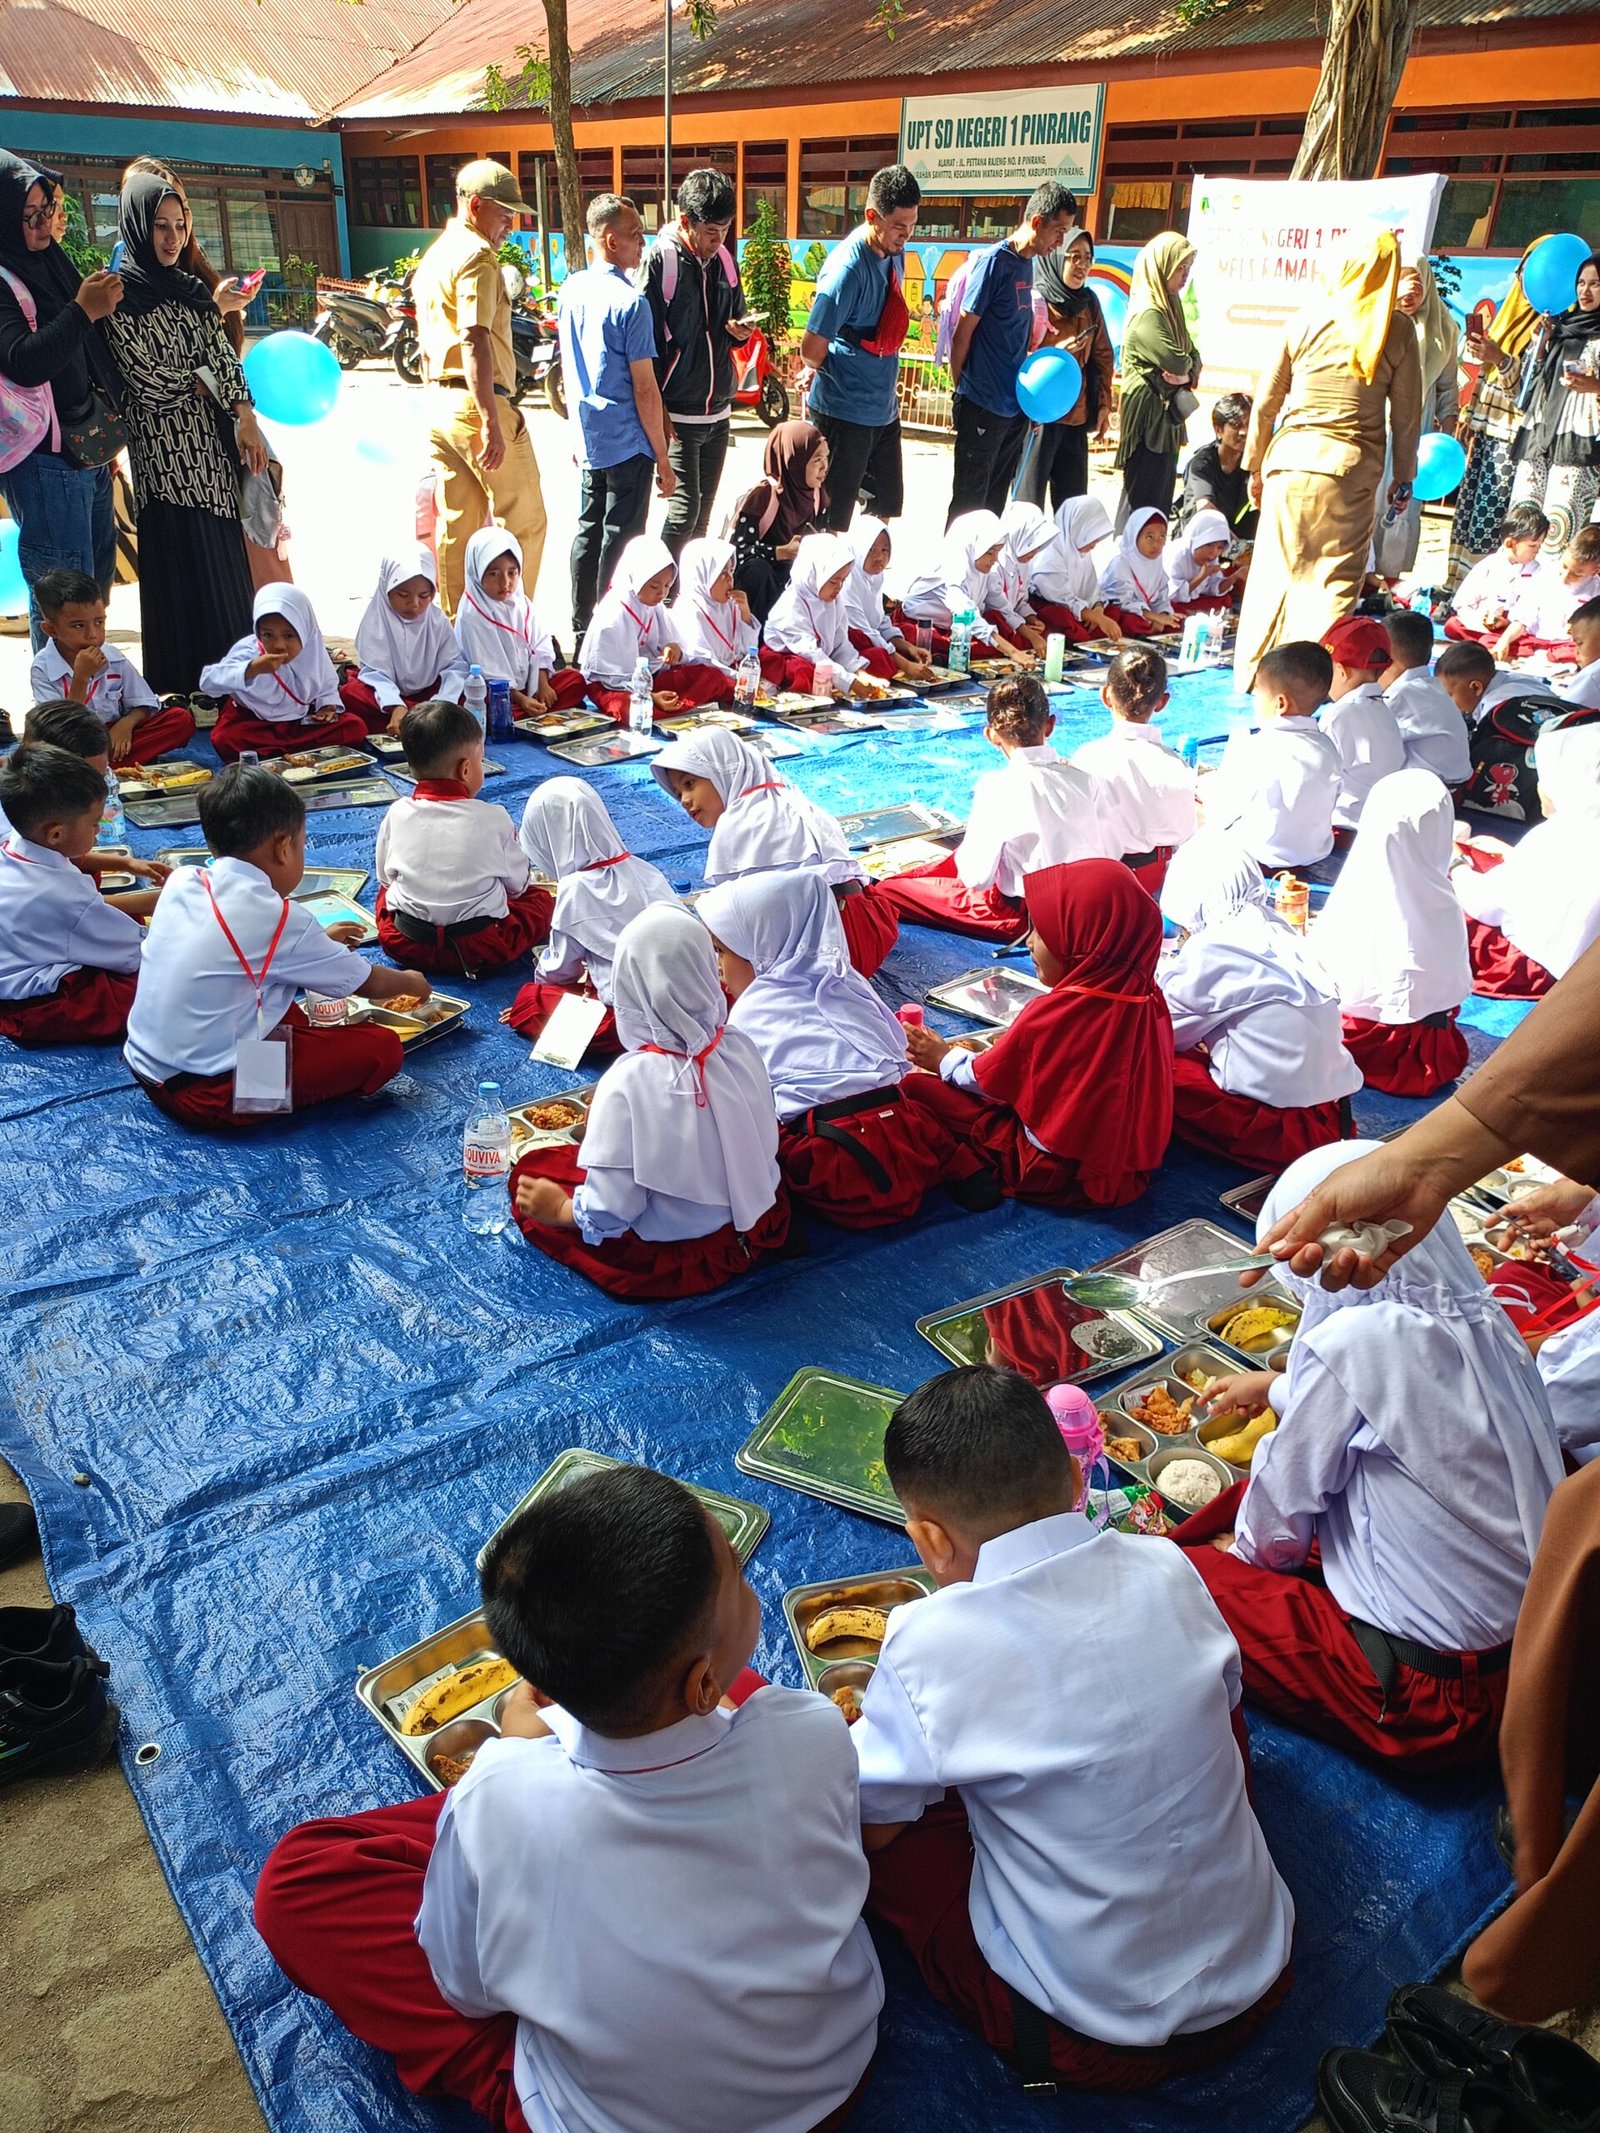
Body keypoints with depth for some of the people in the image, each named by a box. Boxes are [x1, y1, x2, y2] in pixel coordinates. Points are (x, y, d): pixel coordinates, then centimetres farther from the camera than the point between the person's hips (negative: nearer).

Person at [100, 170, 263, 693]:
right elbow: (145, 378, -12)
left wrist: (246, 419, -1)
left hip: (214, 438, 7)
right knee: (183, 559, -5)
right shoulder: (122, 295, -7)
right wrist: (208, 381, -1)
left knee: (225, 548, 9)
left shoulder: (190, 286, 14)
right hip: (166, 446, -7)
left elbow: (222, 354, 11)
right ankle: (190, 683, 2)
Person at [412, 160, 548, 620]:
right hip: (480, 404, -9)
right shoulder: (477, 255, -11)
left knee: (457, 526, 11)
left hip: (440, 406, 9)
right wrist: (491, 422, -27)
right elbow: (474, 340, -22)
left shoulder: (431, 257, 19)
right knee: (524, 522, -1)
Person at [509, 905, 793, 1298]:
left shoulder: (630, 1081, -30)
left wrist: (559, 1209, -5)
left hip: (668, 1256, -5)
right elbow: (765, 1141, 0)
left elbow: (608, 1213, -25)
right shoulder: (741, 1048, -14)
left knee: (529, 1172, 10)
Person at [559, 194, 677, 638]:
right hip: (628, 443, -7)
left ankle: (580, 628, 22)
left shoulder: (571, 289, 6)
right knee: (621, 538, 0)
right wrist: (663, 459, -11)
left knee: (588, 531, 15)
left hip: (587, 438, 8)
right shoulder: (630, 302, -17)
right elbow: (644, 389, -17)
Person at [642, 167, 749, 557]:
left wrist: (741, 331, -4)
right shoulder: (661, 260, -10)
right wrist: (657, 410, -14)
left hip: (718, 410, 7)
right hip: (677, 412, -6)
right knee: (685, 507, -11)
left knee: (703, 511, 11)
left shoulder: (724, 260, 9)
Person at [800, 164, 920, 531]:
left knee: (888, 511, 17)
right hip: (845, 414, -8)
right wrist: (839, 376, 0)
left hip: (884, 408, 8)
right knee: (833, 520, 2)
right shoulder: (847, 267, -21)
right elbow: (811, 351, -20)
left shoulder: (895, 253, 4)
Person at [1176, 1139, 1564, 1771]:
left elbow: (1280, 1528, -11)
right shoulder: (1484, 1322, -1)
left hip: (1427, 1697, -8)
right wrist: (1276, 1387, 35)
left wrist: (1247, 1550, 11)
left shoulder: (1354, 1340, -23)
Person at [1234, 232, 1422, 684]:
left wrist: (1256, 464, 15)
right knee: (1337, 580, 4)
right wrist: (1404, 477, 14)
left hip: (1291, 459, 1)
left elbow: (1266, 400, 5)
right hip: (1353, 467, -1)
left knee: (1274, 571, 9)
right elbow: (1407, 414, 4)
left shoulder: (1308, 318, 3)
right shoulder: (1398, 331, 1)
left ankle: (1251, 675, 15)